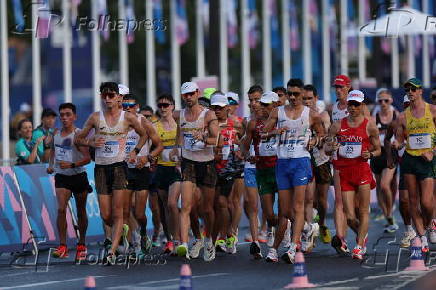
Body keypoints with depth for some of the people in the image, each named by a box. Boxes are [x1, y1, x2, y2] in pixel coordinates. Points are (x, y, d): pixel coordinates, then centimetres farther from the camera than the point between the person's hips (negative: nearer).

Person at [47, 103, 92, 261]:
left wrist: (71, 165, -30)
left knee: (81, 211, 10)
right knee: (61, 209, -15)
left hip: (78, 175, -3)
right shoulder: (56, 134, 5)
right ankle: (62, 246, -16)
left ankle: (81, 245, 26)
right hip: (61, 177, 3)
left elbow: (87, 158, -18)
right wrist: (51, 165, 9)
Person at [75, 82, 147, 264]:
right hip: (101, 168, 2)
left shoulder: (128, 118, 1)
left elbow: (143, 134, 18)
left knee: (117, 213, -10)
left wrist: (135, 151, 3)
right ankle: (119, 232, 32)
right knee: (105, 216, 1)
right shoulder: (95, 118, 3)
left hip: (119, 166, -2)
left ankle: (112, 251, -12)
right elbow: (78, 139, 11)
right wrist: (92, 143, -9)